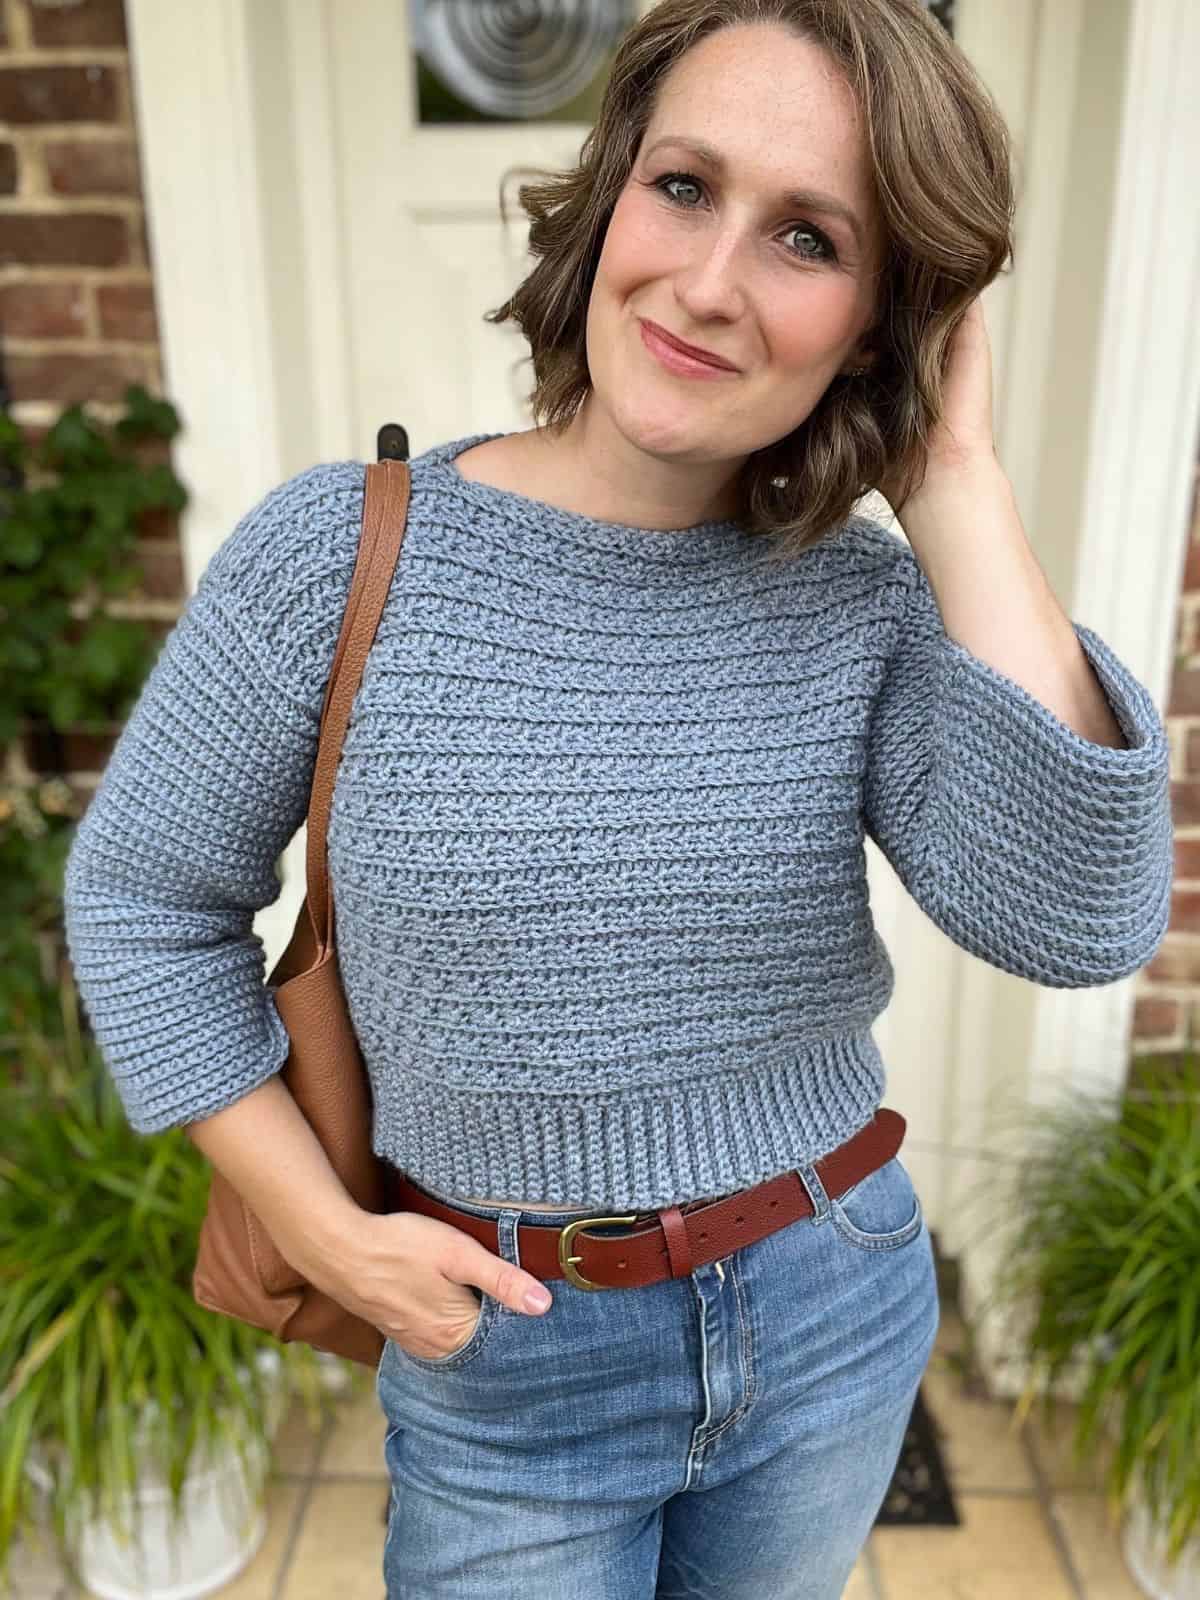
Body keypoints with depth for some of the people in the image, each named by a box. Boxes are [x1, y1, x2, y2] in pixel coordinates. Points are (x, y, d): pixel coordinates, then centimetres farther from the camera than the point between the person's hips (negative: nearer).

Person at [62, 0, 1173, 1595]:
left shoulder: (871, 603, -10)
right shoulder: (340, 554, -16)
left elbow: (1080, 919, -25)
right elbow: (143, 898, -5)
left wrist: (960, 490, -23)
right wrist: (320, 1227, -10)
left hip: (838, 1314, 3)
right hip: (512, 1359, -2)